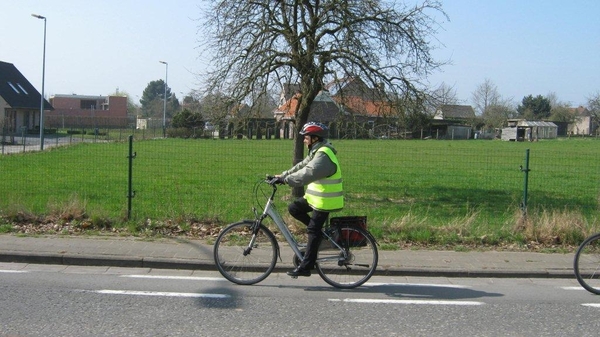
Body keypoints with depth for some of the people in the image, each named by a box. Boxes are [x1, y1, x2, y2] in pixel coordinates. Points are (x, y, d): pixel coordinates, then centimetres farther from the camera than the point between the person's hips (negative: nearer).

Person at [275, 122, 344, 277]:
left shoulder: (323, 155, -22)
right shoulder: (317, 152, 12)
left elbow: (307, 173, -32)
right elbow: (301, 166, 12)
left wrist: (285, 180, -32)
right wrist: (282, 175, 4)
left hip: (323, 201, -10)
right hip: (315, 197, 10)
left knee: (313, 232, -5)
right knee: (294, 208, 8)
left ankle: (305, 267, 2)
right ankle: (321, 231, 15)